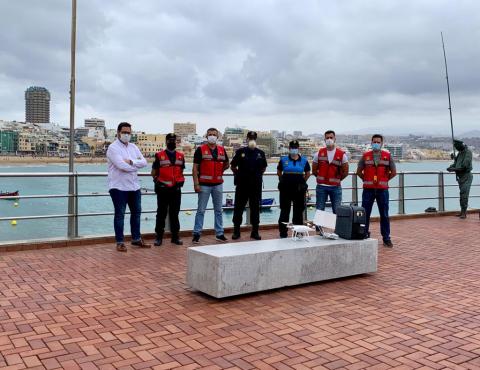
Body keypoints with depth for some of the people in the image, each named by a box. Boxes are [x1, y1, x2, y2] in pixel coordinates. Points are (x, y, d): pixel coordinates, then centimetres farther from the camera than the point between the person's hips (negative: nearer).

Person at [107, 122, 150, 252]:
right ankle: (120, 242, 9)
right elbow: (122, 166, -23)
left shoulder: (133, 147, 11)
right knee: (120, 214, 1)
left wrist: (131, 161, -17)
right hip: (119, 187, -7)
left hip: (134, 186, 7)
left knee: (136, 212, 13)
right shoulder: (113, 148, -10)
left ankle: (136, 239, 26)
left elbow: (144, 162, 0)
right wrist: (136, 166, -8)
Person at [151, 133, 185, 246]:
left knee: (175, 213, 9)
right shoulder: (159, 156, 0)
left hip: (176, 190, 3)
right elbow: (154, 172, 6)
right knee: (161, 214, 2)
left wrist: (180, 181, 3)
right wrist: (158, 182, -5)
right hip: (163, 190, -3)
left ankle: (175, 236, 16)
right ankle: (159, 237, 8)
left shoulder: (181, 156, 10)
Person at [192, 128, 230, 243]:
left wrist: (218, 171, 8)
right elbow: (195, 168, -6)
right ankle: (196, 234, 6)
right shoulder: (200, 150, -2)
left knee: (218, 210, 10)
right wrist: (196, 183, -13)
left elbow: (226, 164, 24)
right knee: (201, 210, -1)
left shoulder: (222, 150, 10)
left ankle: (219, 234, 18)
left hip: (218, 184, 4)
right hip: (204, 185, -4)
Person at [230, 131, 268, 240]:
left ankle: (255, 231, 16)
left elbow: (263, 168, 19)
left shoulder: (261, 153, 7)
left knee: (255, 208, 7)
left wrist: (258, 175, 9)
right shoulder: (240, 152, 1)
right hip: (242, 185, -2)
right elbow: (233, 166, 9)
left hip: (256, 185, 2)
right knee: (238, 207, 2)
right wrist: (239, 174, 4)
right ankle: (236, 231, 12)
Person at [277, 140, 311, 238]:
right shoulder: (283, 160, 1)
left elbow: (307, 173, 16)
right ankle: (283, 232, 10)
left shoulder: (304, 160, 4)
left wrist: (302, 182, 10)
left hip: (299, 189, 1)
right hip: (286, 189, -1)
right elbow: (279, 172, 14)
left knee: (298, 211, 9)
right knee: (284, 211, 3)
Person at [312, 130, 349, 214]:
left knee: (337, 211, 3)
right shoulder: (319, 153, 3)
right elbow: (314, 170, 8)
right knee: (319, 211, 5)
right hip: (321, 186, 1)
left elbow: (345, 172, 3)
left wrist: (337, 179, 6)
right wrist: (321, 178, 6)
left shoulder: (341, 154, -1)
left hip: (336, 187, -1)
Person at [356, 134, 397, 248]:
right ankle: (364, 236, 13)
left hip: (382, 189, 0)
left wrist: (385, 180, 7)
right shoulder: (365, 155, 5)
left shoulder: (387, 155, 5)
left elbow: (393, 172, 10)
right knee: (365, 214, 2)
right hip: (368, 189, 0)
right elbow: (359, 171, 11)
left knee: (384, 215, 4)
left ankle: (386, 238, 12)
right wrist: (366, 180, 7)